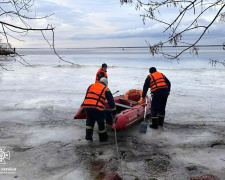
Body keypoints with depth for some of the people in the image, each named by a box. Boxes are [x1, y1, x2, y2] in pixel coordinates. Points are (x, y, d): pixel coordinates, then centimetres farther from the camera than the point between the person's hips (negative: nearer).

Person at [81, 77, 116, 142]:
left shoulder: (91, 86, 24)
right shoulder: (106, 89, 11)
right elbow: (111, 101, 10)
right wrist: (114, 112, 15)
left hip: (86, 106, 4)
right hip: (97, 108, -4)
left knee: (89, 121, 25)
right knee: (101, 122, 14)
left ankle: (88, 136, 23)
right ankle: (103, 138, 25)